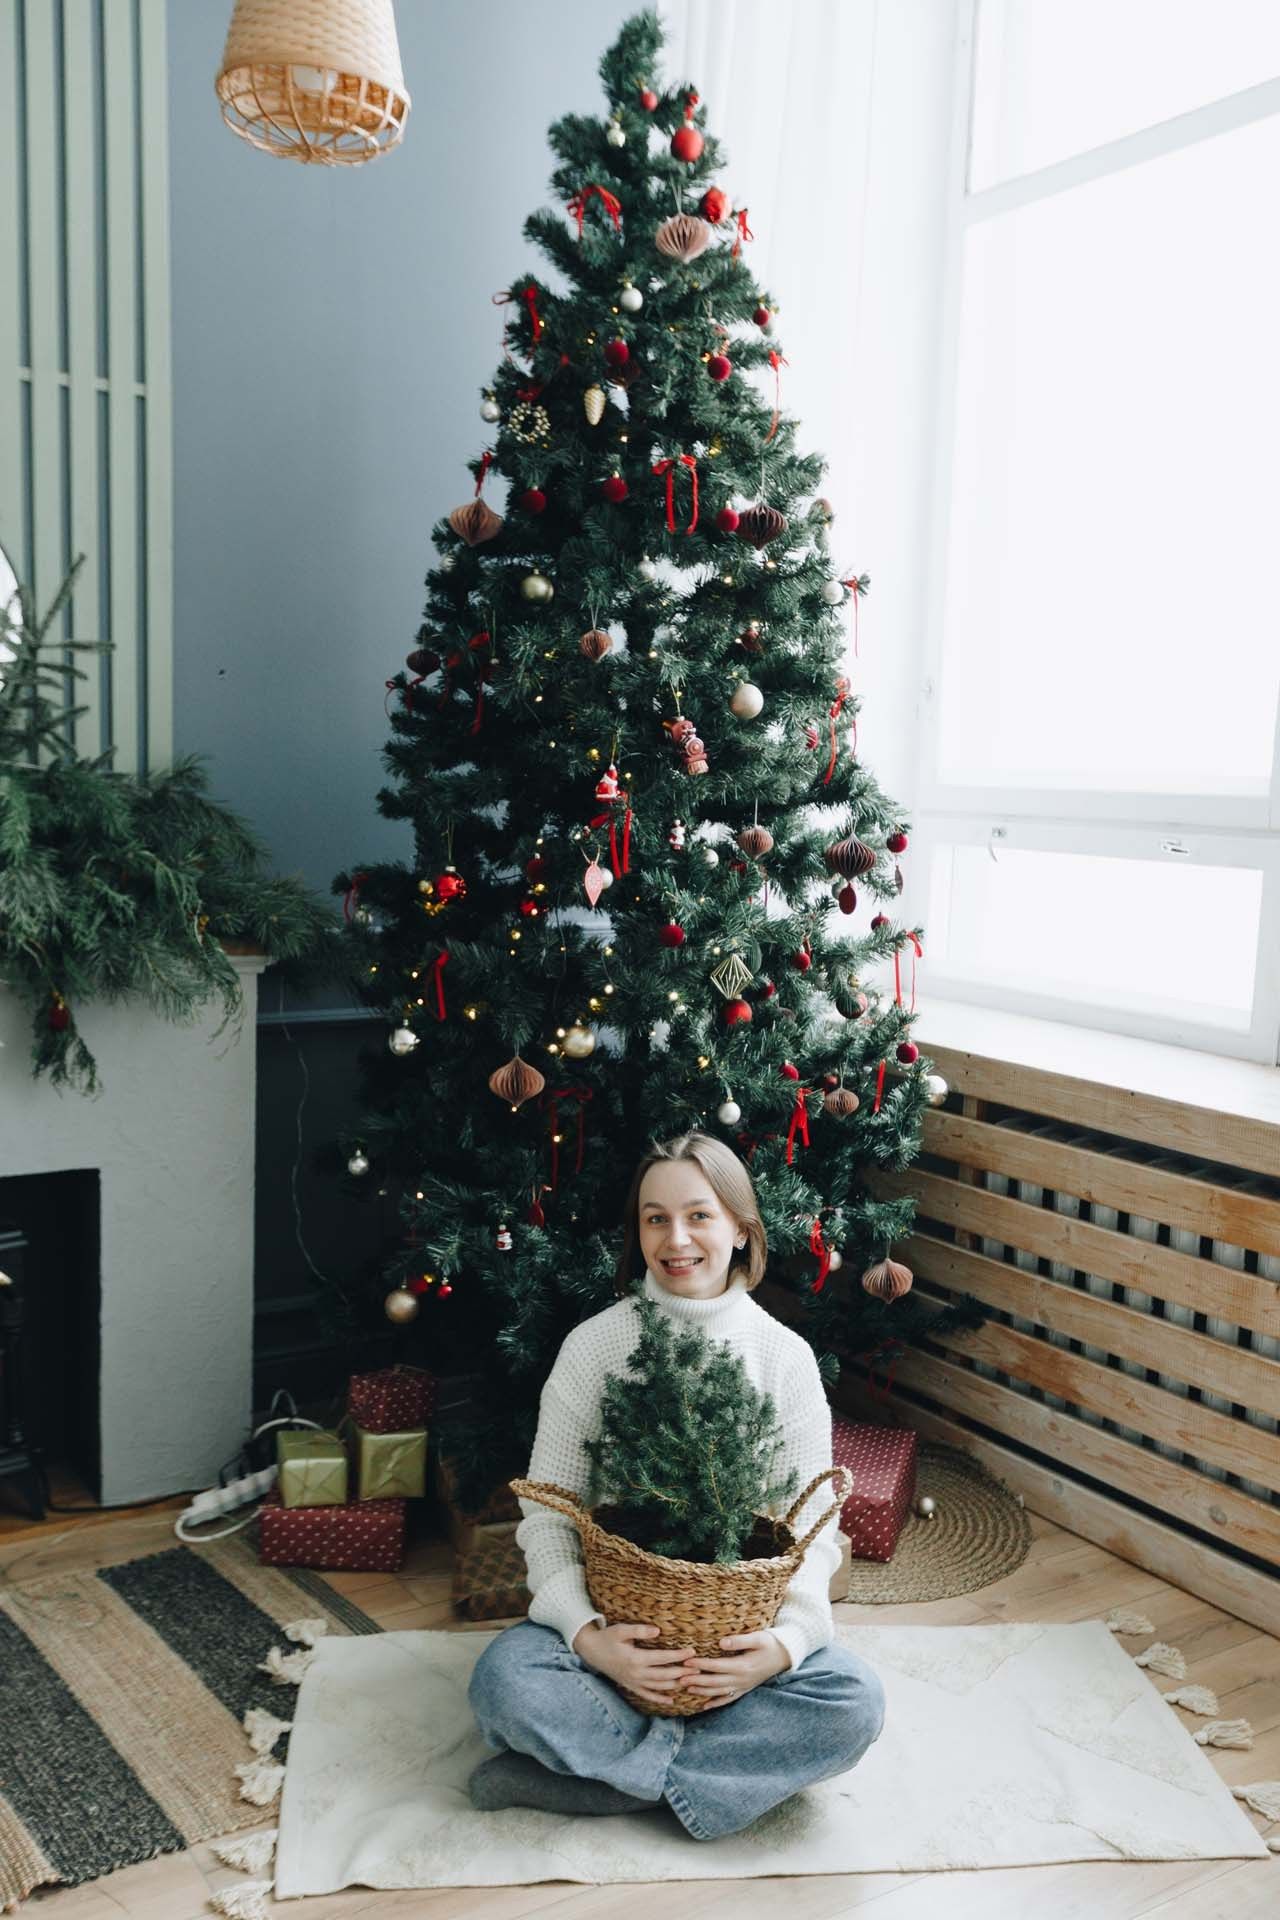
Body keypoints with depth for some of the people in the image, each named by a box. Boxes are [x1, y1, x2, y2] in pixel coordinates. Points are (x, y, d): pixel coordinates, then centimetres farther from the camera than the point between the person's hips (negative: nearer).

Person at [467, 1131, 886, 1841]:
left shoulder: (785, 1357, -2)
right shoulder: (594, 1345, -4)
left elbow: (813, 1529, -2)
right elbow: (546, 1516, -5)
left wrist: (786, 1641, -20)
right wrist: (588, 1635, -22)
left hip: (738, 1624, 2)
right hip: (617, 1618, -1)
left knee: (856, 1701, -26)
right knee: (504, 1677, -30)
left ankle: (595, 1768, -19)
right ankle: (704, 1763, -19)